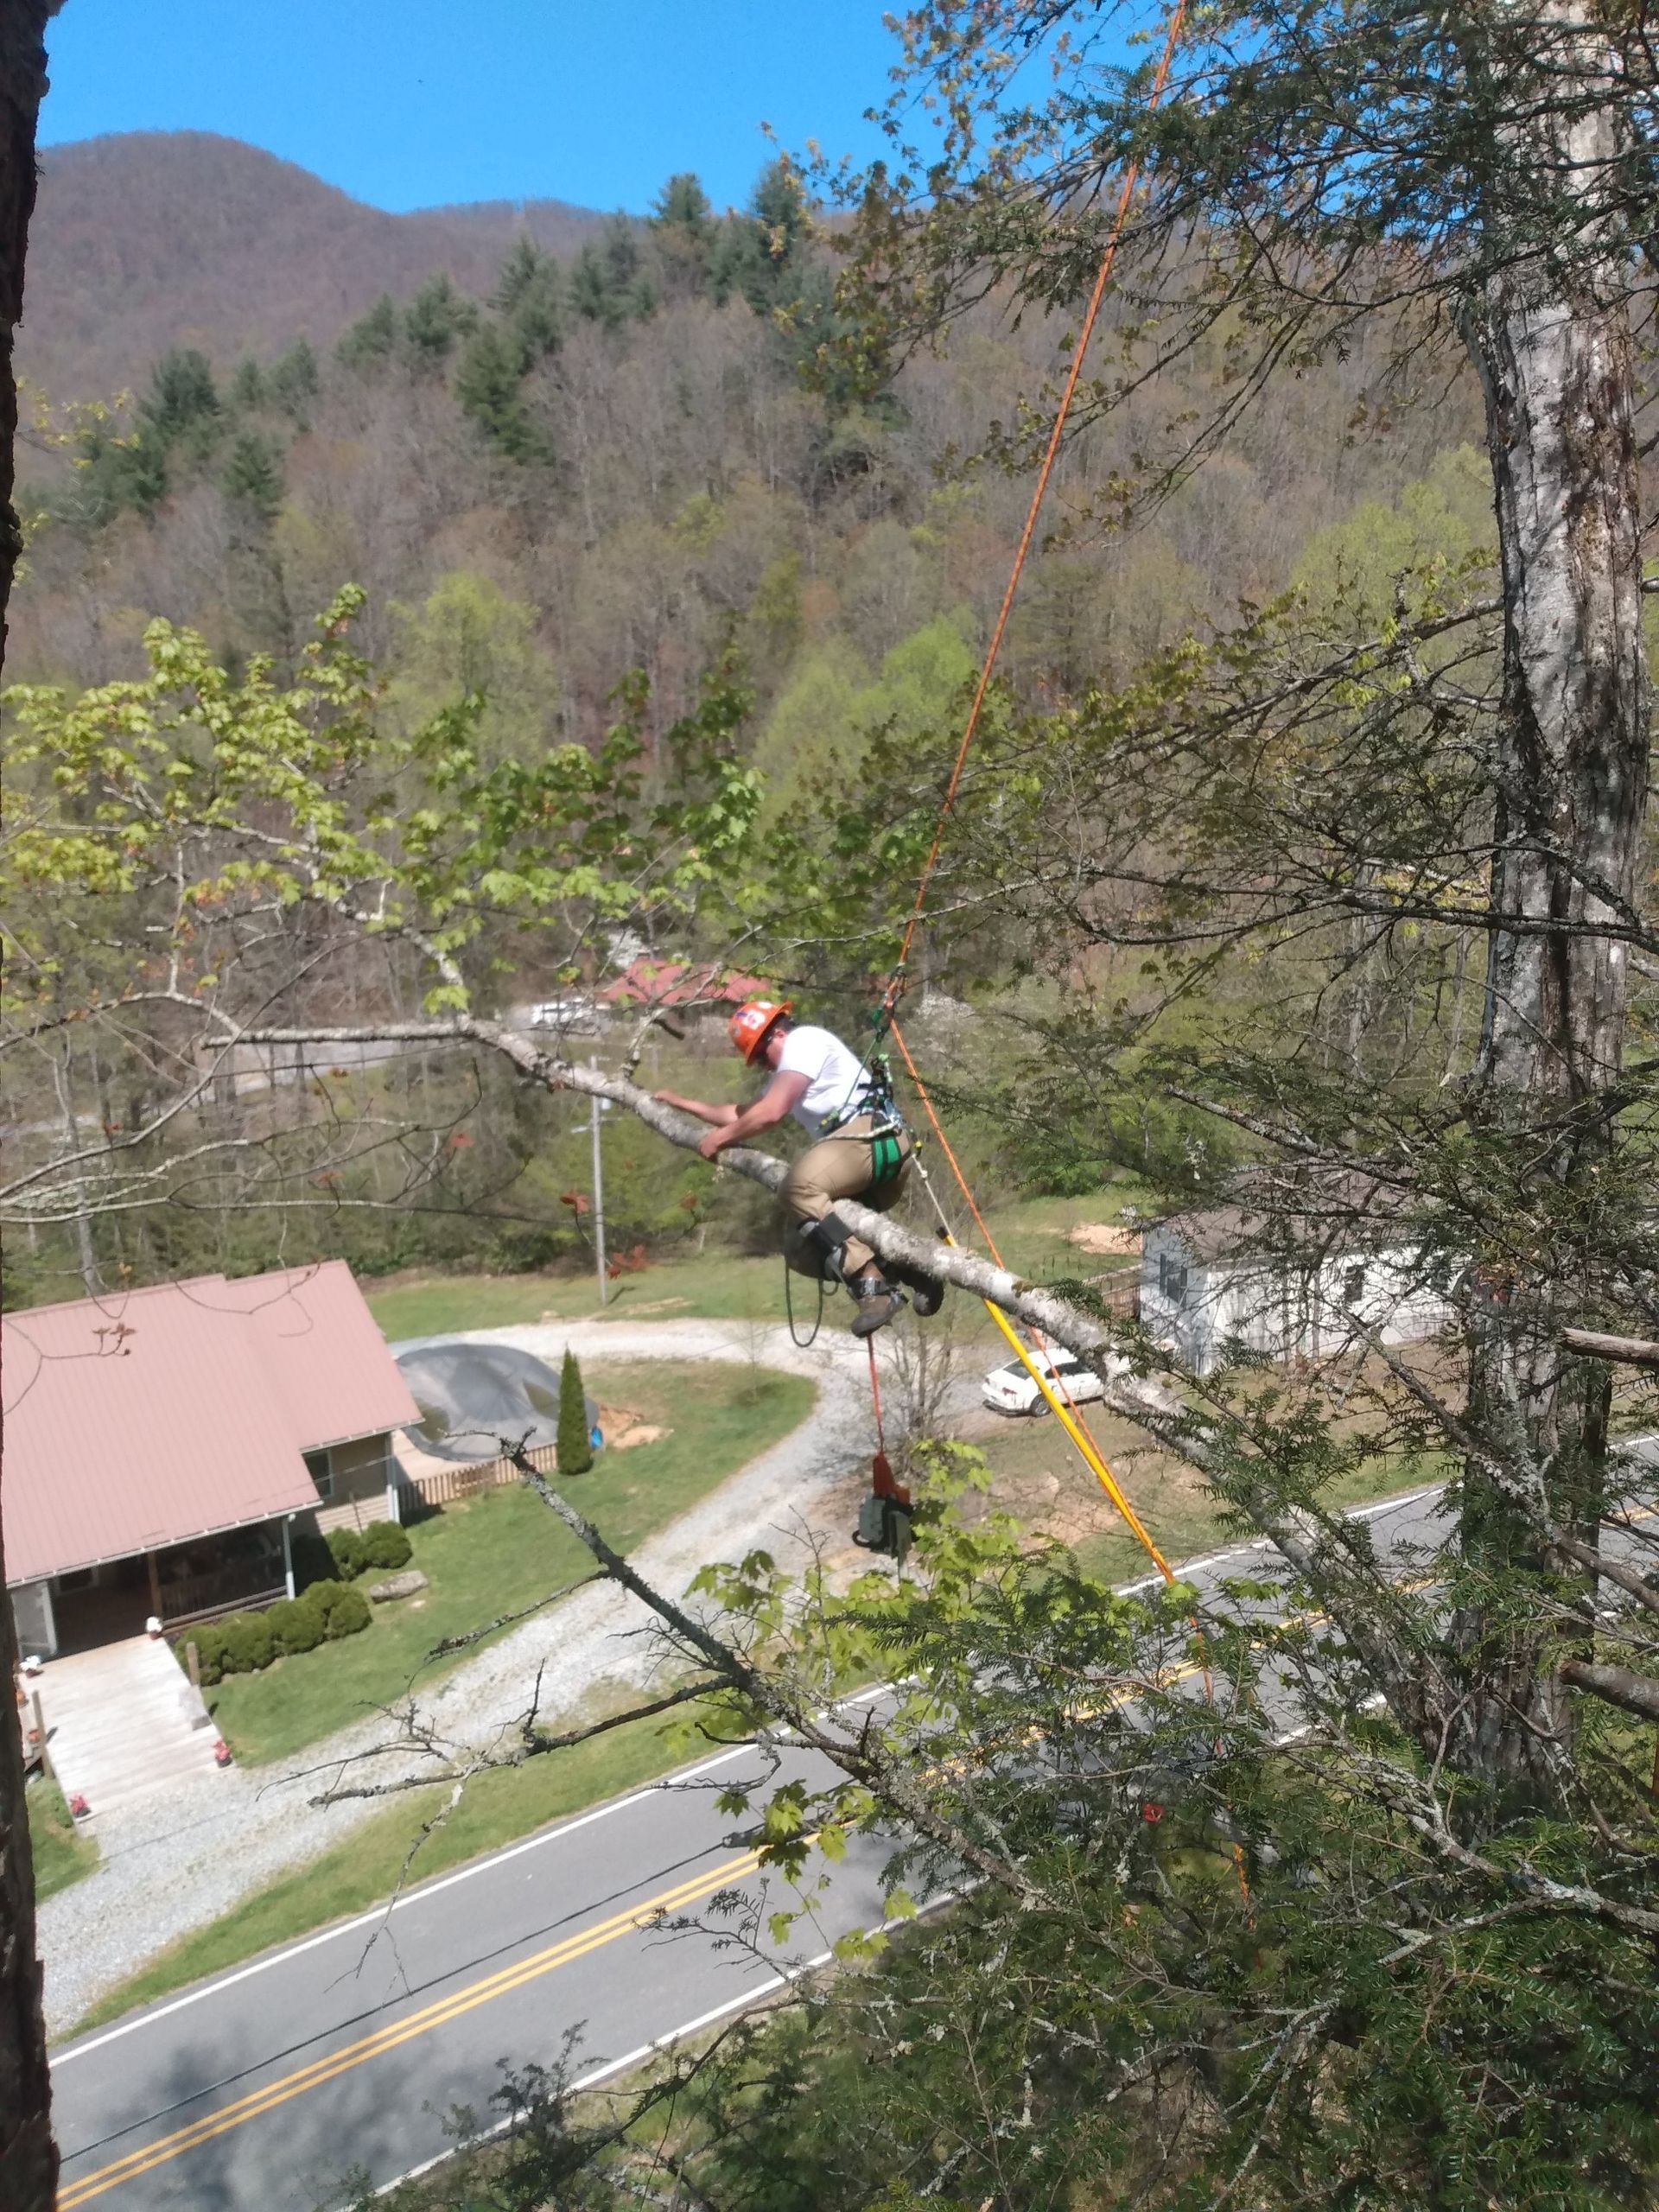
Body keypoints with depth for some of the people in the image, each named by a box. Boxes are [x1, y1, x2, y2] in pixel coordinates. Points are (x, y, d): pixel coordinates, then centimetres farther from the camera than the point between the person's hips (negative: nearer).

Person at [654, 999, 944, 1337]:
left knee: (799, 1186, -34)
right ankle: (911, 1274, -6)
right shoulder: (786, 1073, 34)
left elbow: (770, 1113, -8)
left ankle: (874, 1286, -39)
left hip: (875, 1136, -11)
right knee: (802, 1249, 3)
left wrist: (719, 1139, 4)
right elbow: (744, 1114, 45)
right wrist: (683, 1103, 45)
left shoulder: (804, 1040, 2)